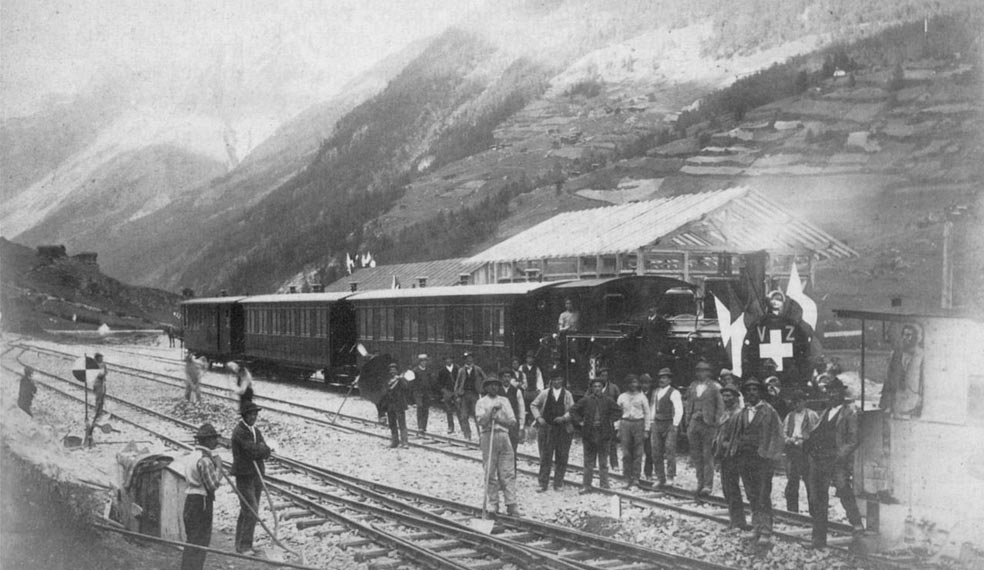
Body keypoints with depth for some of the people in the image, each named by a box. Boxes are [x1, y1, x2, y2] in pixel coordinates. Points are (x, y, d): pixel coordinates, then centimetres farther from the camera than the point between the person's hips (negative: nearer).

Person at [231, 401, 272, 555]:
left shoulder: (256, 431, 12)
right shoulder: (239, 432, -15)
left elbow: (266, 453, 3)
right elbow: (253, 451, -23)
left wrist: (260, 449, -16)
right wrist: (264, 449, -7)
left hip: (257, 476, 8)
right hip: (244, 477, -8)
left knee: (247, 511, 12)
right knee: (251, 512, -12)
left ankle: (241, 544, 19)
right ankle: (244, 545, -6)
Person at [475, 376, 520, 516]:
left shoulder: (504, 401, 16)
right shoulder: (481, 402, 8)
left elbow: (512, 421, 8)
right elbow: (481, 421, -5)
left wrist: (499, 419, -6)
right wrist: (491, 410, -14)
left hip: (503, 435, 2)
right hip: (487, 437, -2)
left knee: (508, 472, -4)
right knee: (490, 472, -1)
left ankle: (511, 504, -6)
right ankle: (493, 504, 6)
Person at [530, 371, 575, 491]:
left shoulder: (567, 394, 6)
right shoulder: (544, 393, 6)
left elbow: (572, 410, 1)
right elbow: (533, 405, 12)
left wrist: (564, 418, -15)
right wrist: (538, 417, -2)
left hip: (563, 429, 0)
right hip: (547, 428, 0)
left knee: (562, 458, 2)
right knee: (545, 457, -1)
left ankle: (558, 484, 12)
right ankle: (543, 484, 4)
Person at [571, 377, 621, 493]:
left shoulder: (608, 401, 2)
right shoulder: (586, 400, 2)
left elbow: (618, 411, 9)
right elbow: (573, 410, 8)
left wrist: (610, 421, 1)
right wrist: (580, 421, 0)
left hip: (604, 434, 0)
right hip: (589, 434, 0)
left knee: (603, 462, 6)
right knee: (588, 462, 6)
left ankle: (604, 484, 12)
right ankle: (587, 485, 10)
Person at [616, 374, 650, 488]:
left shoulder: (641, 396, 6)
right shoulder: (622, 397, 9)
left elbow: (647, 414, 7)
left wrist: (646, 430, 1)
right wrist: (618, 430, 6)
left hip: (639, 423, -1)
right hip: (625, 424, 1)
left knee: (638, 453, -2)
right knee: (626, 453, -1)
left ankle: (636, 478, 3)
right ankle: (627, 478, 5)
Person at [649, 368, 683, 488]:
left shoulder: (674, 392, -6)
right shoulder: (655, 392, 15)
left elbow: (679, 410, -10)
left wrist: (675, 425, -11)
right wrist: (652, 422, 12)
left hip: (670, 424, -6)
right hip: (656, 424, 6)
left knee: (670, 451, -11)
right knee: (656, 453, 4)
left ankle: (670, 478, -8)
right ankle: (660, 478, 11)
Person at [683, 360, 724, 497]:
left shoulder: (714, 387, -1)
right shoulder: (692, 387, 12)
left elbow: (721, 406, -1)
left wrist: (715, 422, -8)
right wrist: (688, 421, 9)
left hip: (708, 424, -5)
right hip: (694, 423, 5)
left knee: (707, 455, -4)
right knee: (696, 455, 8)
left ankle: (708, 485, -1)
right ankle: (700, 483, 18)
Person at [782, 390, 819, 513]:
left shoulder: (811, 415, 5)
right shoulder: (789, 416, 18)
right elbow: (784, 432, 18)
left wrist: (803, 440, -13)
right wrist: (788, 439, -3)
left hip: (806, 449, -4)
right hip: (792, 450, 4)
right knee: (792, 481, 1)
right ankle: (792, 511, 4)